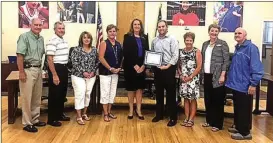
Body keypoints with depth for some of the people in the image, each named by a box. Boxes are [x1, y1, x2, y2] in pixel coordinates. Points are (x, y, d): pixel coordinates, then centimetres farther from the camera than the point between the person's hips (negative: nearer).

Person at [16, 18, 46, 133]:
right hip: (28, 70, -8)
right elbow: (20, 55, -15)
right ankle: (27, 123, 8)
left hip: (38, 70, 8)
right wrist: (21, 72, -18)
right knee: (27, 98, 0)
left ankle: (35, 120, 27)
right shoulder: (24, 37, -10)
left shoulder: (41, 38, 12)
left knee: (37, 97, 14)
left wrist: (40, 68, 13)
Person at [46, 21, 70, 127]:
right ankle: (51, 119, 8)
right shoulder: (53, 41, -16)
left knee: (62, 93, 17)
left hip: (64, 68, 9)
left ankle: (60, 114, 30)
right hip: (56, 68, -9)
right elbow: (50, 59, -20)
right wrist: (54, 75, -23)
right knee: (54, 95, -2)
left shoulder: (64, 40, 13)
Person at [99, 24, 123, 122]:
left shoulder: (118, 44, 9)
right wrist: (110, 68, -18)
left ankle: (109, 111, 23)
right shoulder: (104, 43, -7)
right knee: (105, 93, -1)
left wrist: (119, 68, -3)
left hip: (115, 72, 6)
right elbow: (101, 58, -14)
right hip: (105, 72, -6)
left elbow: (121, 58, 13)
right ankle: (105, 114, 8)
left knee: (112, 92, 11)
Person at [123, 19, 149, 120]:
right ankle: (131, 110, 17)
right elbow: (126, 53, -9)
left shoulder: (145, 37, 10)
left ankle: (138, 110, 15)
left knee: (140, 88, 6)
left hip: (141, 67, 3)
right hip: (130, 67, -3)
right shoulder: (127, 37, -1)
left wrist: (143, 65, -8)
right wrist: (134, 65, -14)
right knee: (131, 89, 6)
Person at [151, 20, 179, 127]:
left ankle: (173, 117, 9)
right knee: (158, 93, 13)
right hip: (157, 69, 5)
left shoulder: (172, 39, -5)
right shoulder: (154, 41, 11)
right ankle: (159, 114, 27)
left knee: (170, 94, 0)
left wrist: (167, 66, -18)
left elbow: (175, 55, -11)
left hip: (169, 69, -5)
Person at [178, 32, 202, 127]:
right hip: (183, 79, 4)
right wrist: (181, 75, -5)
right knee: (186, 98, 9)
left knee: (193, 99, 2)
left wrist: (190, 77, -13)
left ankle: (191, 119, 10)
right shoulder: (181, 52, 7)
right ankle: (186, 118, 18)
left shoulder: (197, 52, -5)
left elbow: (199, 67, -9)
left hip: (193, 79, -4)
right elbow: (178, 66, 10)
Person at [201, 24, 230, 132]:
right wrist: (202, 73, 10)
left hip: (217, 76, -6)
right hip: (206, 75, 6)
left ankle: (217, 124, 11)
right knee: (207, 99, 12)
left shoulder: (222, 44, -5)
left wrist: (222, 75, -15)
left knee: (218, 100, 2)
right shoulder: (205, 44, 12)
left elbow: (226, 61, -9)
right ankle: (209, 120, 26)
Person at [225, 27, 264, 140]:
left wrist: (253, 84, -21)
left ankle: (245, 132, 12)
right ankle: (238, 127, 32)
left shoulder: (251, 48, -14)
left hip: (245, 85, -8)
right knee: (237, 108, 18)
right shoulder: (237, 48, 13)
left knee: (244, 109, 1)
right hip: (236, 84, 9)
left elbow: (256, 67, -19)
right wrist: (231, 79, 19)